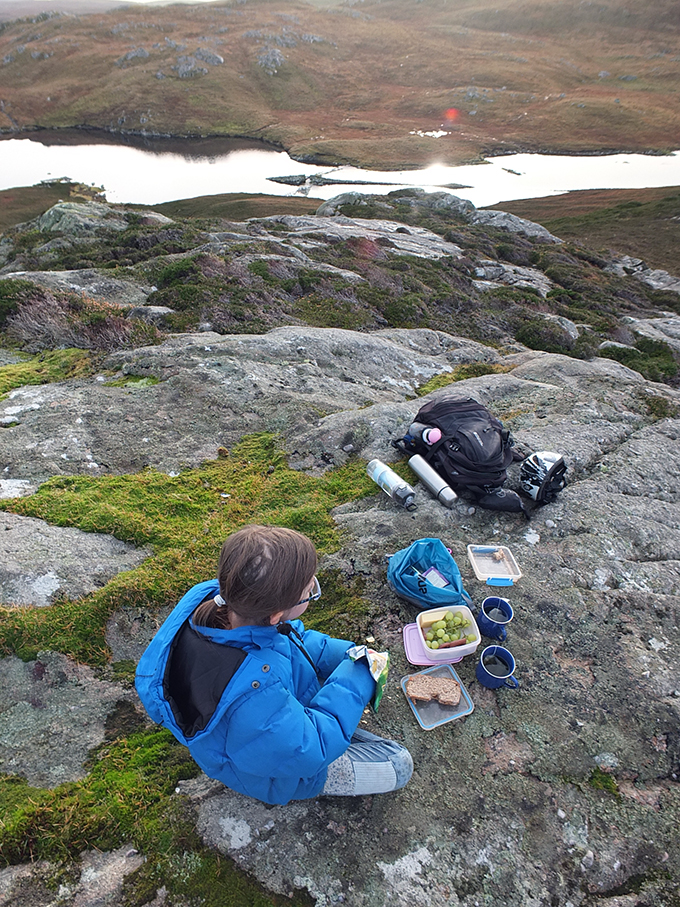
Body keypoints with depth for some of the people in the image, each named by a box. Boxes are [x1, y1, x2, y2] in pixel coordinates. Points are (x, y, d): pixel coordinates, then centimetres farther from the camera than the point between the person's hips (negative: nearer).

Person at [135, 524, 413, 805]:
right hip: (267, 769, -7)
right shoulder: (253, 693, -48)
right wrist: (357, 676, -22)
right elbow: (309, 752, -29)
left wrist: (349, 653, -11)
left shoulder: (207, 595, -25)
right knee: (399, 765, 4)